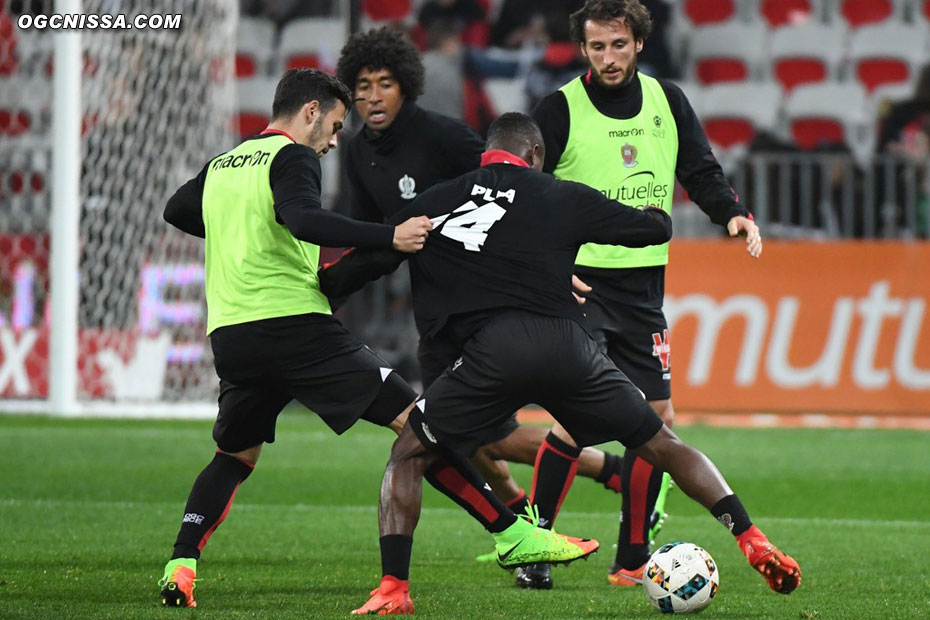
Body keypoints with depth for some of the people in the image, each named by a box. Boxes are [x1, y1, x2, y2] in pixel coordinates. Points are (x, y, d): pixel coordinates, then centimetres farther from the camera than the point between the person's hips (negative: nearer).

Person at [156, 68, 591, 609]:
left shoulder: (222, 165, 20)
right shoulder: (292, 157, -2)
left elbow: (177, 211, 35)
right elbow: (301, 218, -22)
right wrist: (390, 238, -29)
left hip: (230, 336, 7)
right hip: (294, 324, -7)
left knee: (235, 457, 26)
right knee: (415, 421, -6)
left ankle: (180, 565, 6)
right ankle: (516, 534, -12)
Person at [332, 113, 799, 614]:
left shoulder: (433, 204, 17)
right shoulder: (563, 198, 16)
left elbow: (360, 264, 21)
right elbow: (657, 228, 21)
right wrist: (654, 212, 45)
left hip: (490, 351, -1)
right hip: (566, 346, 1)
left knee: (407, 456, 16)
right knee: (663, 447, 18)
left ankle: (390, 588, 0)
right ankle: (753, 543, 12)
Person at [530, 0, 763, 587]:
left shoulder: (667, 102, 6)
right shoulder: (559, 110, -8)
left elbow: (702, 174, 12)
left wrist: (734, 214, -8)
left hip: (644, 288, 5)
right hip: (579, 281, -5)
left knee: (659, 420, 4)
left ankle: (633, 560, 15)